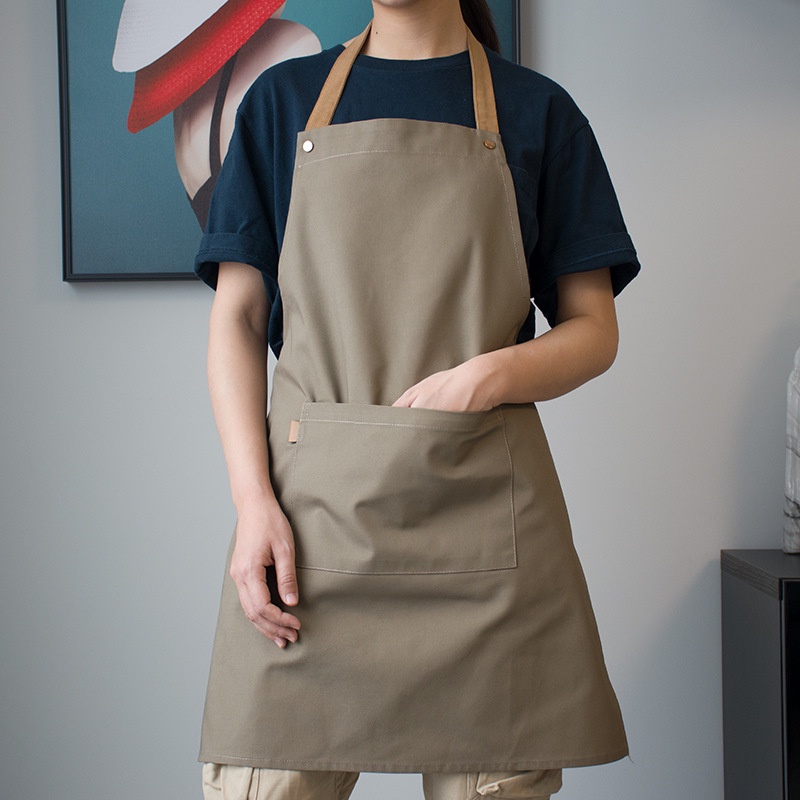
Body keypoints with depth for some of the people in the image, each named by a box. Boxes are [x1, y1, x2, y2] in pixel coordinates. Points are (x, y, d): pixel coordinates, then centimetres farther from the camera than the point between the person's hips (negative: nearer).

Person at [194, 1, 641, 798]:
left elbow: (594, 329, 9)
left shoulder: (536, 112, 11)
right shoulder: (283, 100, 14)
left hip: (483, 515, 0)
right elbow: (237, 320, 8)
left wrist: (490, 375, -12)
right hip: (308, 501, 1)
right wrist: (253, 500, -5)